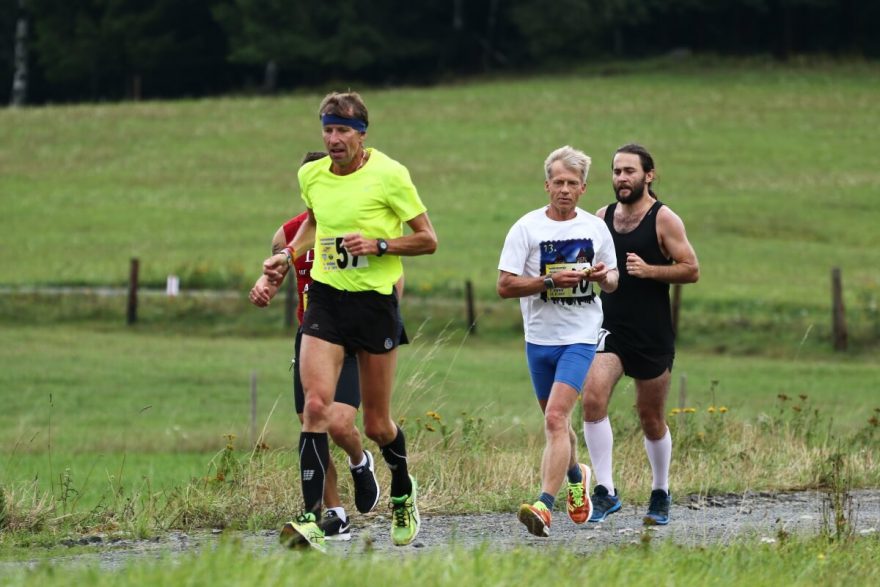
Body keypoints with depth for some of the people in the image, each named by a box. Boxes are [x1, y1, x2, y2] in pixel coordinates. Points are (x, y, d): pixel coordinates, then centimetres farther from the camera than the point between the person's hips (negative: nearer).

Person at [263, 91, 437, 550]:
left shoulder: (389, 175, -9)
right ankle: (311, 520, -22)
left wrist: (379, 244, -18)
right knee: (316, 404, -17)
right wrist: (288, 255, 12)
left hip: (376, 302, -3)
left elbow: (427, 239, -4)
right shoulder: (311, 176, 5)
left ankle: (403, 494, 39)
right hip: (326, 300, 3)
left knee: (376, 424, 7)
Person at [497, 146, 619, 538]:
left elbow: (613, 281, 15)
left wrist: (603, 277, -9)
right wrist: (551, 281, -20)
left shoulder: (596, 228, 4)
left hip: (581, 337, -2)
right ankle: (576, 476, 46)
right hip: (540, 339, 2)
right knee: (556, 422, 16)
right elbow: (505, 285, -8)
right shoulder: (527, 227, -3)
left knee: (556, 418, -18)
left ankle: (544, 506, -24)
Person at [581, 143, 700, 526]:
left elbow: (691, 270, -8)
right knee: (593, 398, -21)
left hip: (652, 334, -3)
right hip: (609, 329, 3)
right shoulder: (602, 218, 9)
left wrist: (648, 270, -21)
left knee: (651, 417, 9)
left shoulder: (663, 219, -5)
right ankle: (605, 491, -18)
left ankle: (660, 495, 30)